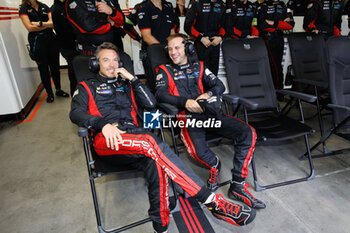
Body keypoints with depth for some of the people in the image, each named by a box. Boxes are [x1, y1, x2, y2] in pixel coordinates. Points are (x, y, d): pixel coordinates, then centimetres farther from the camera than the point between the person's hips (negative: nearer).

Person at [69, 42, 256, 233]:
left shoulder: (125, 84, 28)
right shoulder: (87, 87, 20)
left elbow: (150, 104, 12)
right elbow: (76, 113, -1)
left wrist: (132, 79, 6)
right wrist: (103, 124, -20)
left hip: (132, 133, 3)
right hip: (106, 139, -3)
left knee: (155, 161, -34)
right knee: (151, 143, -34)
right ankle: (212, 201, -34)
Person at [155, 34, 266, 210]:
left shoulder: (199, 67, 24)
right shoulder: (164, 71, 16)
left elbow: (219, 85, 14)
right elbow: (161, 95, -3)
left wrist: (208, 94, -9)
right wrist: (185, 102, -18)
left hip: (210, 113, 4)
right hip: (188, 118, -3)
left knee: (248, 133, -17)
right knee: (198, 151, -34)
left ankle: (237, 186, -8)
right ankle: (214, 165, 5)